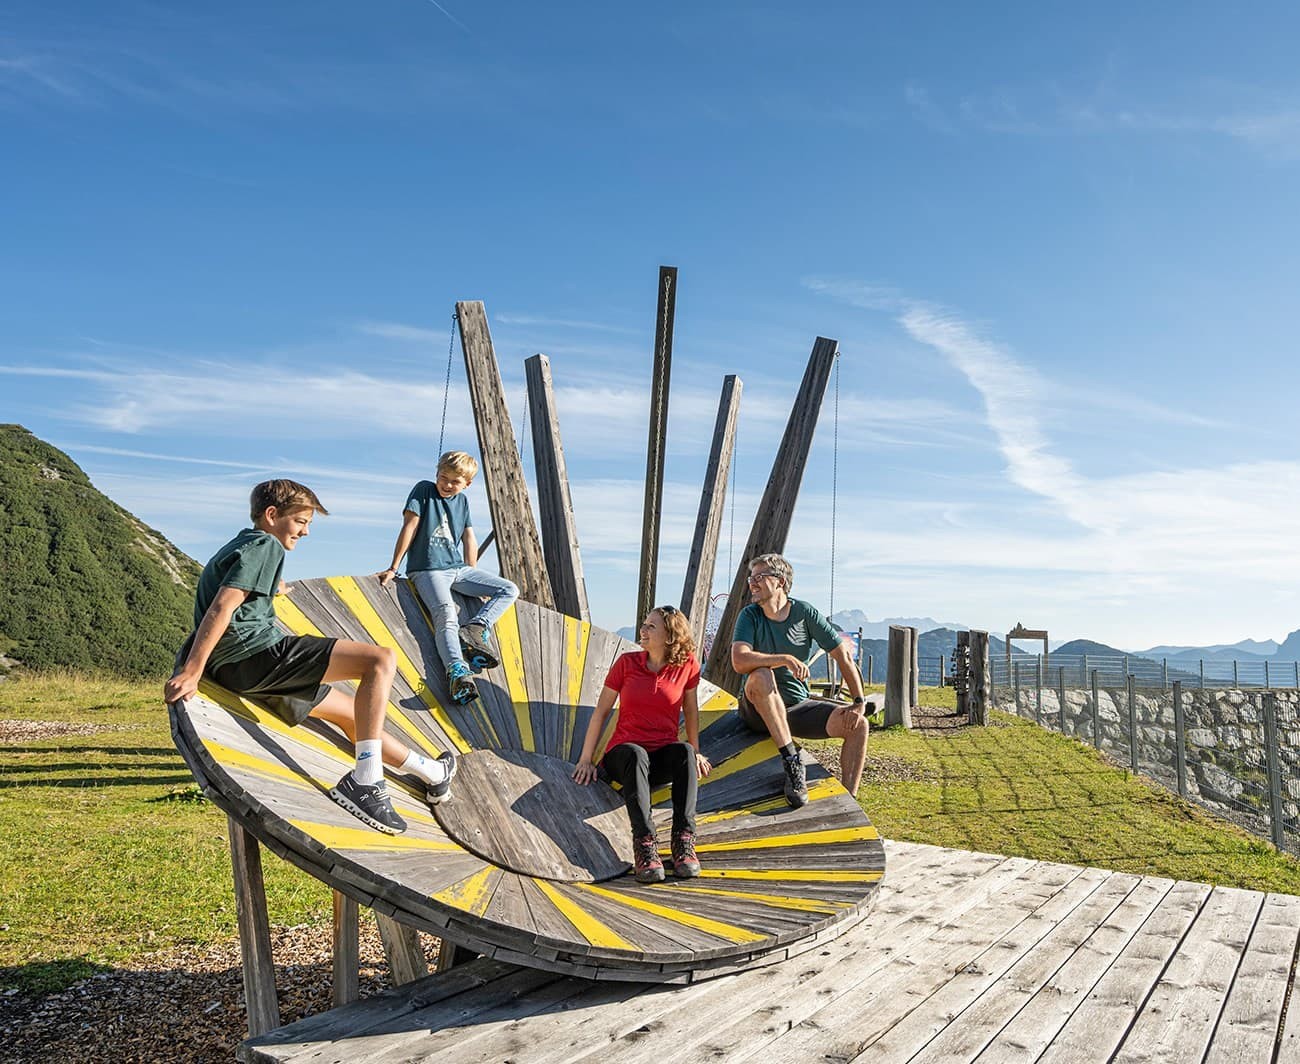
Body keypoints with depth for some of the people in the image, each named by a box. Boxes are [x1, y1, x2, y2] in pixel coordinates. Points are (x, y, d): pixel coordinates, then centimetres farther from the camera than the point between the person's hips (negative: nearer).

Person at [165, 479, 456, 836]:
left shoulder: (236, 547, 26)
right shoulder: (266, 545, -5)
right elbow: (221, 608, -18)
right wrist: (191, 671, -24)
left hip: (234, 670, 11)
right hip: (256, 651, -11)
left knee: (348, 710, 23)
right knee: (380, 659, -16)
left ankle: (430, 773, 35)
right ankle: (364, 782, -25)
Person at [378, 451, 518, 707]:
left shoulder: (462, 500, 15)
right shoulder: (424, 490, -1)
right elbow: (410, 527, -7)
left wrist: (473, 580, 15)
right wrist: (393, 568, -9)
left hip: (458, 569, 7)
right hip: (428, 570, -7)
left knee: (510, 590, -2)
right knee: (446, 616, -29)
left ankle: (474, 629, -17)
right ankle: (459, 673, -47)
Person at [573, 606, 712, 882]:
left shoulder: (687, 665, -1)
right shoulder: (627, 662, -1)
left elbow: (691, 709, 13)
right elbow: (601, 711, 1)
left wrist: (696, 753, 12)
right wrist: (586, 759, -3)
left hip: (663, 756, 1)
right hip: (623, 753, -1)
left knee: (685, 752, -33)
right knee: (636, 754, -36)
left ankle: (684, 839, -38)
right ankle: (644, 843, -45)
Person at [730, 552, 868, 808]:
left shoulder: (805, 613, -1)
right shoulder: (750, 616, -5)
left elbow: (843, 656, 1)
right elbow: (739, 662, -23)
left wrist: (859, 702, -8)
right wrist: (787, 659, -31)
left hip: (797, 706, 3)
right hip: (758, 709, -2)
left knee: (857, 724, -15)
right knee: (761, 675, -34)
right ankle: (792, 761, -33)